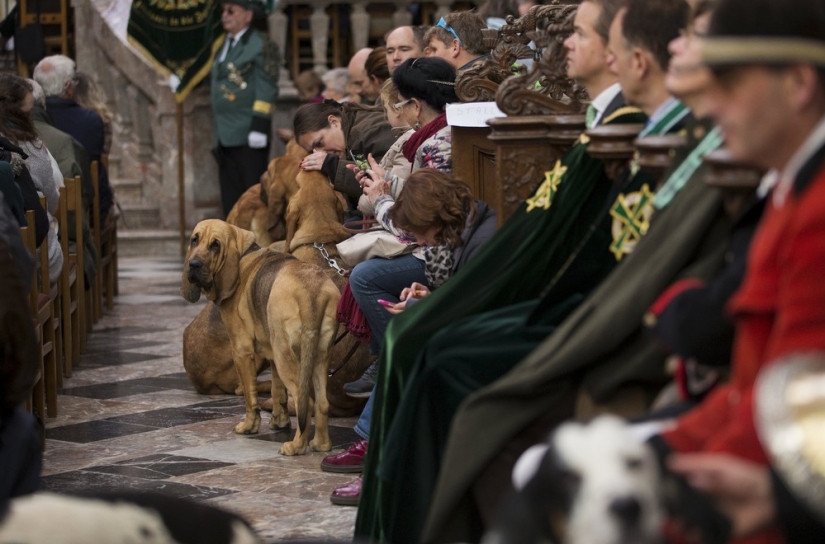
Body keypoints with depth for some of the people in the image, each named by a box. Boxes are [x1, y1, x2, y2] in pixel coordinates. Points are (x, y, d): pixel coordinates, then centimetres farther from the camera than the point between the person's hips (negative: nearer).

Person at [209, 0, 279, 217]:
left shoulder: (260, 46, -6)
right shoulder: (225, 46, 18)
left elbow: (267, 91, -12)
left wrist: (259, 127, -19)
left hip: (249, 139, -8)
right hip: (226, 138, 8)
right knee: (231, 199, 8)